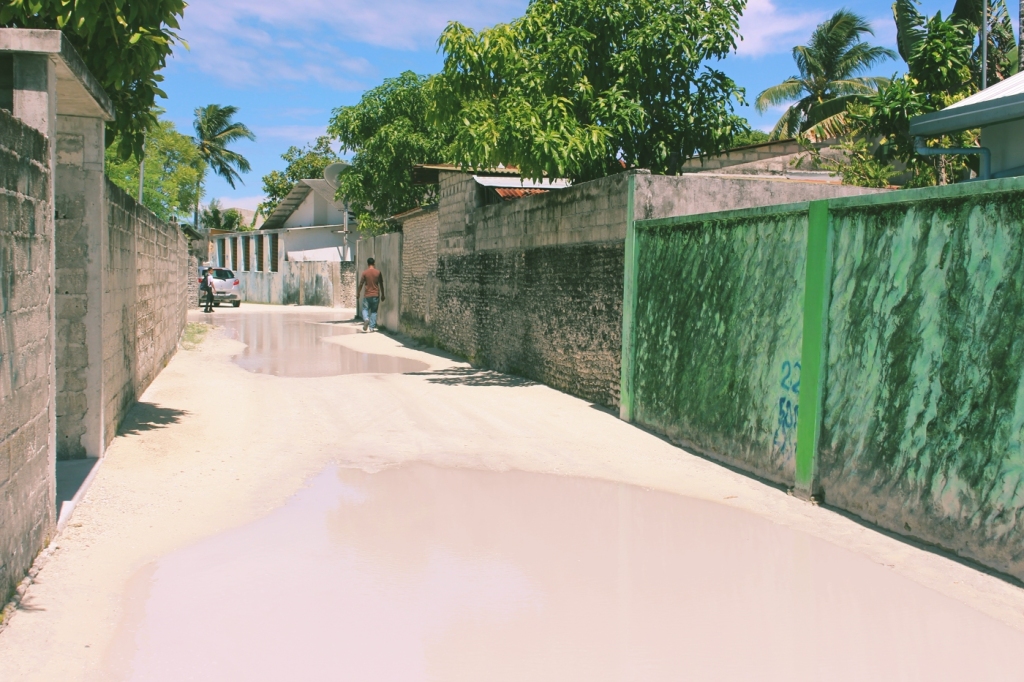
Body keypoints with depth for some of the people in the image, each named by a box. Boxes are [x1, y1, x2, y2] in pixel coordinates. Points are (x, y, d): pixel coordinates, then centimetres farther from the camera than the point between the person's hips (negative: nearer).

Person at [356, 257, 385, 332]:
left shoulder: (365, 272, -5)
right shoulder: (378, 272, 0)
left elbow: (361, 284, -2)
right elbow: (381, 285, 4)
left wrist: (357, 294, 11)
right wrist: (382, 295, 13)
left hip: (367, 295, -2)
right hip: (376, 295, 2)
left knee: (365, 309, 13)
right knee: (374, 311, 10)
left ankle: (366, 319, -16)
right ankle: (372, 327, 7)